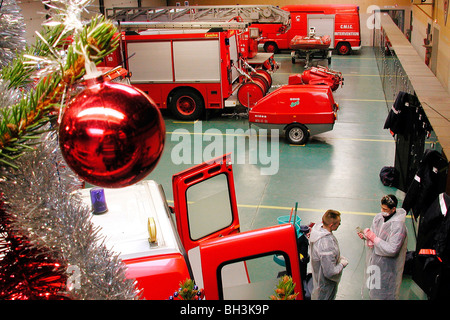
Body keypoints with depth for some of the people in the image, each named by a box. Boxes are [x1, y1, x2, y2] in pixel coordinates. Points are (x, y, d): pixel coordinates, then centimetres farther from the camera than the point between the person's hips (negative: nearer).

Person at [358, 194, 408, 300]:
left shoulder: (398, 226, -25)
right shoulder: (378, 217, -3)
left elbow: (392, 250, -27)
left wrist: (374, 238, -27)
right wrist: (365, 236, -12)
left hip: (387, 266, -7)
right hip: (374, 260, 7)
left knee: (383, 294, 9)